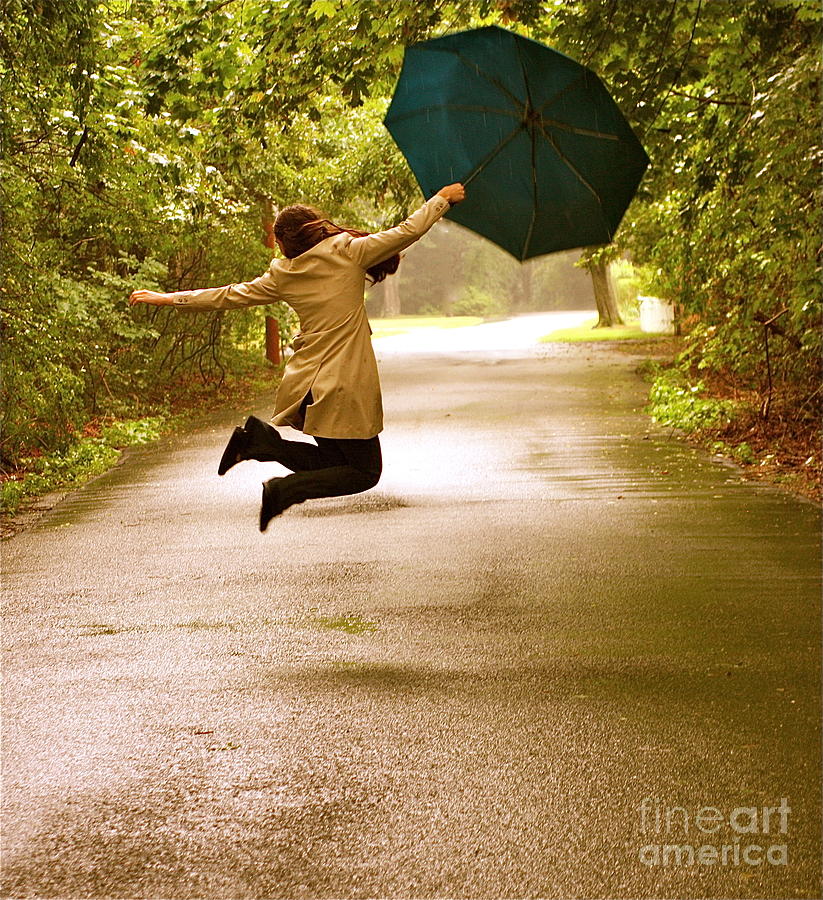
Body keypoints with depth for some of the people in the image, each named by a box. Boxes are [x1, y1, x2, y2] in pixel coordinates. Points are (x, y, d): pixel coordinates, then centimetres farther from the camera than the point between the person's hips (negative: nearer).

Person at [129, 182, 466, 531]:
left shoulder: (284, 274, 3)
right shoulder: (350, 253, -6)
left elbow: (228, 296, 10)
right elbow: (408, 231, -2)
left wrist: (168, 298, 21)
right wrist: (442, 199, 15)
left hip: (306, 390, 5)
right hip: (345, 390, -5)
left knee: (333, 462, 21)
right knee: (365, 471, 7)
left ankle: (259, 437, 1)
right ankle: (285, 490, -12)